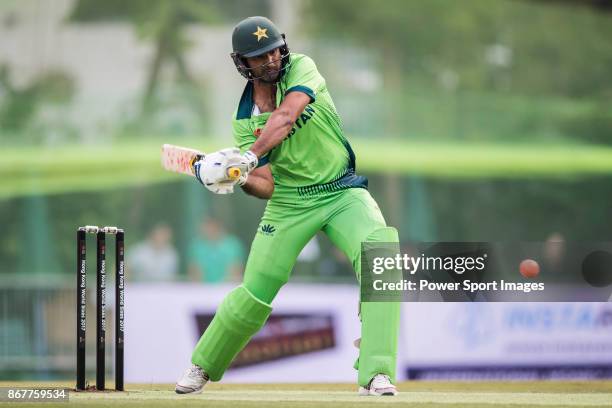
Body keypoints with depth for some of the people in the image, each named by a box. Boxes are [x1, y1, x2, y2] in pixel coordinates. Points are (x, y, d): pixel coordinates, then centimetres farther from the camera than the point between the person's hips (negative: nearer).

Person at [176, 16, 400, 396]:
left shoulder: (301, 68, -8)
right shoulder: (245, 121, -2)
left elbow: (286, 116, -28)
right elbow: (266, 186, -10)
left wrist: (249, 157, -39)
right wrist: (239, 179, -31)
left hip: (343, 192, -2)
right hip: (289, 201, 2)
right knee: (255, 292, 2)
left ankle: (377, 375, -29)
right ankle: (202, 367, 28)